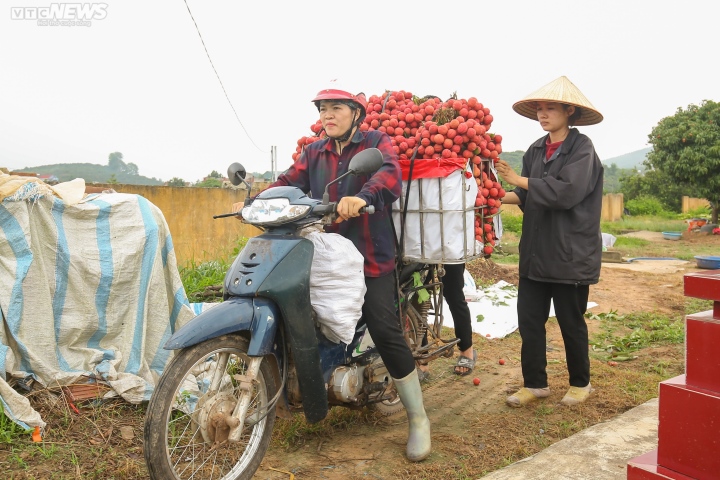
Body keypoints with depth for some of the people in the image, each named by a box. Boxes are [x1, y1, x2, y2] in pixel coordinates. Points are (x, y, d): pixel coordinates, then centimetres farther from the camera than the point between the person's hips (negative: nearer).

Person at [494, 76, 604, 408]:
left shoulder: (582, 149, -10)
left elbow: (566, 192, -24)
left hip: (571, 254, -6)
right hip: (535, 252, 6)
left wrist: (519, 180, -18)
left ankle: (580, 383, 29)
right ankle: (535, 383, 21)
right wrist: (501, 197, -7)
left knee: (571, 323, 9)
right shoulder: (536, 151, 9)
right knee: (529, 320, 7)